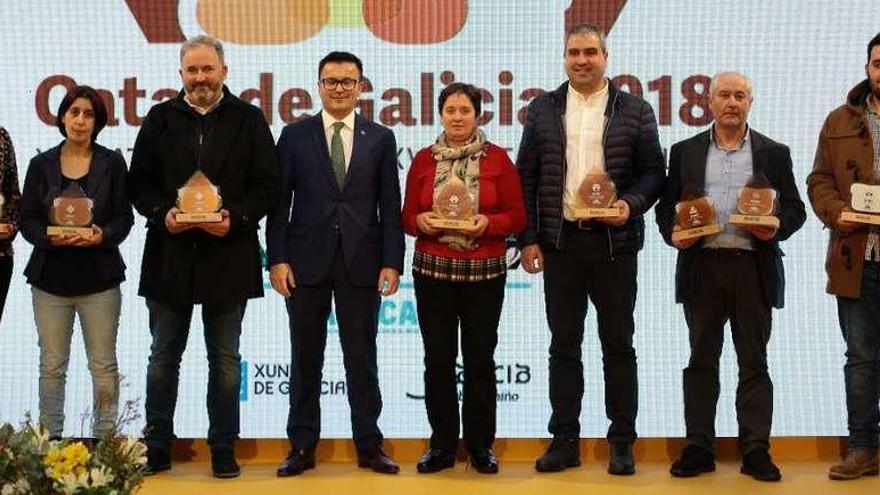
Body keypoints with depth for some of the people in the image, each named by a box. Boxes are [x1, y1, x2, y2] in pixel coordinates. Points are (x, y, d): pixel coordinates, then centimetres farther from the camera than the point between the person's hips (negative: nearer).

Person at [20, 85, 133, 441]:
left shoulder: (111, 163, 4)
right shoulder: (41, 165, 8)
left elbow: (124, 217, 2)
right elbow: (27, 219, 5)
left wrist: (102, 236, -18)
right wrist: (49, 238, -15)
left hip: (99, 277, -1)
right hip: (51, 276, 1)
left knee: (103, 365, 2)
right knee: (52, 366, 5)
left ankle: (105, 441, 11)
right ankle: (49, 441, 14)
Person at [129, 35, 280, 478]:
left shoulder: (248, 119, 3)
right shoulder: (160, 119, 8)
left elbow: (267, 185, -1)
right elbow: (139, 184, 7)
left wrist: (236, 217, -16)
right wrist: (162, 214, -12)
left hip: (228, 255, -1)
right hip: (169, 255, 2)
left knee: (225, 359, 7)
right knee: (164, 356, 9)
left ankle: (223, 448, 17)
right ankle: (157, 445, 21)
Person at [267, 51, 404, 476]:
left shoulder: (381, 138, 6)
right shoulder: (295, 135, 5)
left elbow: (390, 206, 3)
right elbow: (279, 202, 2)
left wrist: (391, 262, -5)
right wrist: (277, 259, -5)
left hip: (361, 263, 0)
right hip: (307, 262, 0)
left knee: (362, 359, 7)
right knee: (305, 360, 8)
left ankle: (369, 445, 17)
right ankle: (302, 447, 17)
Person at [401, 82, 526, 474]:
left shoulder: (497, 158, 2)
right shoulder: (424, 159, 6)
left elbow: (517, 217, 1)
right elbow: (407, 217, 9)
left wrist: (488, 223, -17)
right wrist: (421, 221, -13)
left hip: (485, 272, -1)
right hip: (433, 270, 1)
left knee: (480, 358, 4)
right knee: (438, 359, 4)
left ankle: (481, 444, 17)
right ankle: (442, 444, 16)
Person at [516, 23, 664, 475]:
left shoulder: (635, 111, 4)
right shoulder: (542, 110, 7)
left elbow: (653, 171, 4)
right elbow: (526, 177, 5)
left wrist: (631, 204, -15)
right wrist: (528, 239, 0)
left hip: (614, 242, -1)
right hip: (560, 242, 1)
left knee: (618, 345, 5)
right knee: (564, 345, 7)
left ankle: (622, 442, 14)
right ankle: (565, 440, 15)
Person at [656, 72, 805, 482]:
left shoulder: (774, 153, 10)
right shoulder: (685, 152, 12)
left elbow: (794, 209, 8)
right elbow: (666, 205, 11)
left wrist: (776, 228, -12)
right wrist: (673, 233, -9)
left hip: (753, 268, -1)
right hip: (701, 267, 1)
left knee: (753, 362, 3)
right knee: (701, 360, 5)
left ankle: (755, 450, 10)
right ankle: (699, 448, 12)